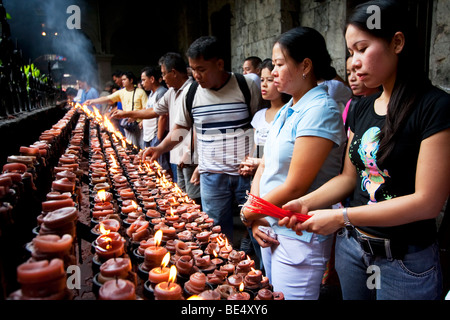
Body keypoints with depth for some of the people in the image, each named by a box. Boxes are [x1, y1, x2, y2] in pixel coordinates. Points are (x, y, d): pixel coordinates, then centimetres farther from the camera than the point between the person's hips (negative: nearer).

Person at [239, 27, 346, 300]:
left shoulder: (320, 110, -18)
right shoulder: (287, 110, 9)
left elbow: (295, 187, -21)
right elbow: (264, 167, 9)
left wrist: (249, 213, -8)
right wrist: (254, 218, -3)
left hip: (299, 239, -8)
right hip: (271, 231, 8)